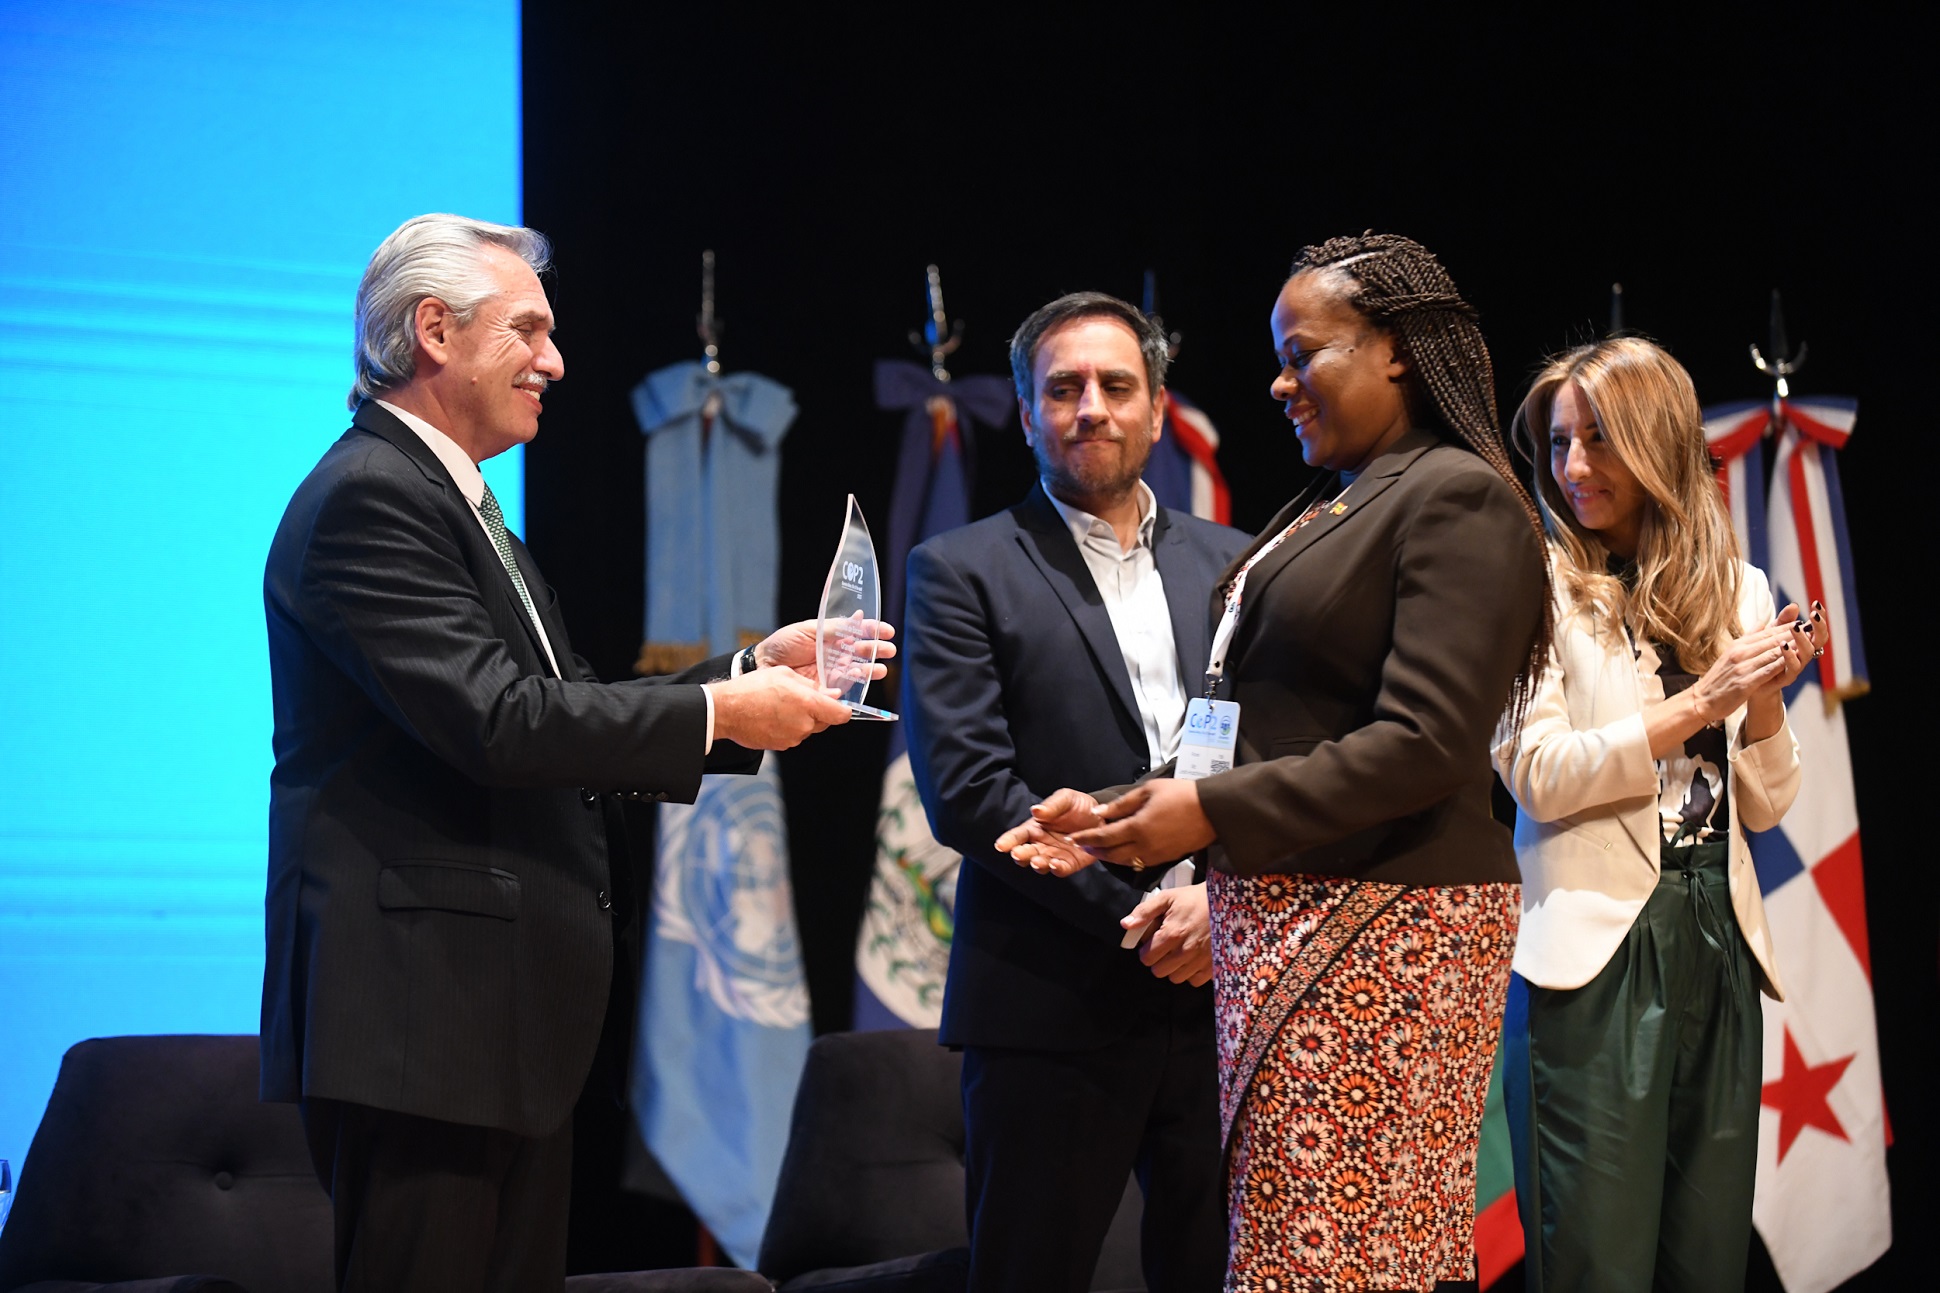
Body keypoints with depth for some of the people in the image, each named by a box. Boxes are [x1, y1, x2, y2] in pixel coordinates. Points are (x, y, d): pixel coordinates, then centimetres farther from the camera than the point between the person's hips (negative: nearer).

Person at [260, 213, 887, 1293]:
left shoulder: (453, 501, 21)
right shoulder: (367, 497, -12)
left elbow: (573, 715, 17)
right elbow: (498, 721, -21)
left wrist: (756, 670, 8)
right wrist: (718, 712, -13)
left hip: (508, 1015, 10)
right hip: (420, 1011, -10)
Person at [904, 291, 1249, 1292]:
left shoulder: (1232, 565, 14)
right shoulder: (961, 572, 3)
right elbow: (967, 789, -8)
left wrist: (1224, 896, -10)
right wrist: (1135, 910, -12)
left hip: (1222, 990, 3)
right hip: (1051, 1010, -3)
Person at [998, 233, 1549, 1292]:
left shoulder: (1456, 499, -9)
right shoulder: (1325, 509, 18)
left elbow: (1425, 745, -18)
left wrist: (1213, 812, -18)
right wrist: (1117, 816, 11)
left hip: (1379, 928, -9)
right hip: (1279, 927, 9)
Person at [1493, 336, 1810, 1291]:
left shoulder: (1738, 591, 12)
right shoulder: (1541, 585, -1)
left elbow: (1763, 807, 14)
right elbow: (1534, 773, -12)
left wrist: (1766, 699, -5)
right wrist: (1701, 699, -14)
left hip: (1719, 943, 5)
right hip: (1595, 944, -5)